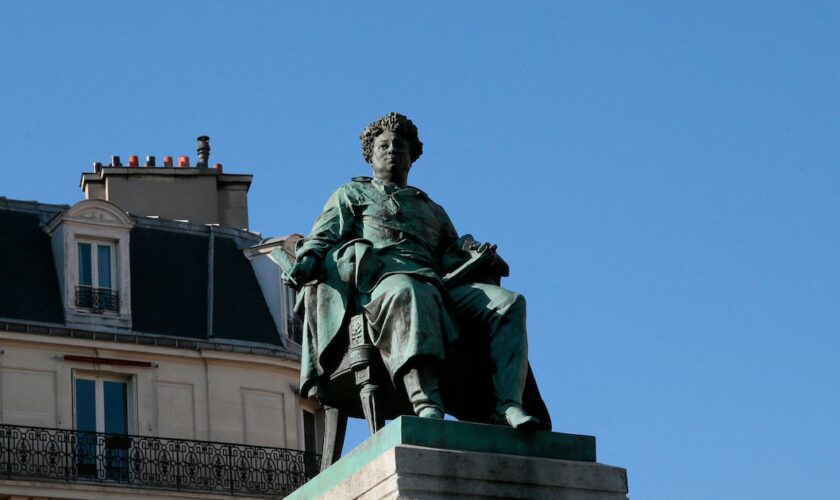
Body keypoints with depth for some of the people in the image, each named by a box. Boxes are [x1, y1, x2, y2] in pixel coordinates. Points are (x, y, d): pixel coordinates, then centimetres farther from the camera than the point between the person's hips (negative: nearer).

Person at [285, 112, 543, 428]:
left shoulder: (433, 210, 41)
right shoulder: (351, 194, 32)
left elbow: (453, 256, 28)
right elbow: (321, 239, 18)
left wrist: (478, 258, 3)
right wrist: (306, 261, -6)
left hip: (439, 285, 5)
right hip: (381, 278, -5)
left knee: (509, 302, -24)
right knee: (408, 294, -45)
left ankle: (507, 403, -42)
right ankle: (427, 404, -64)